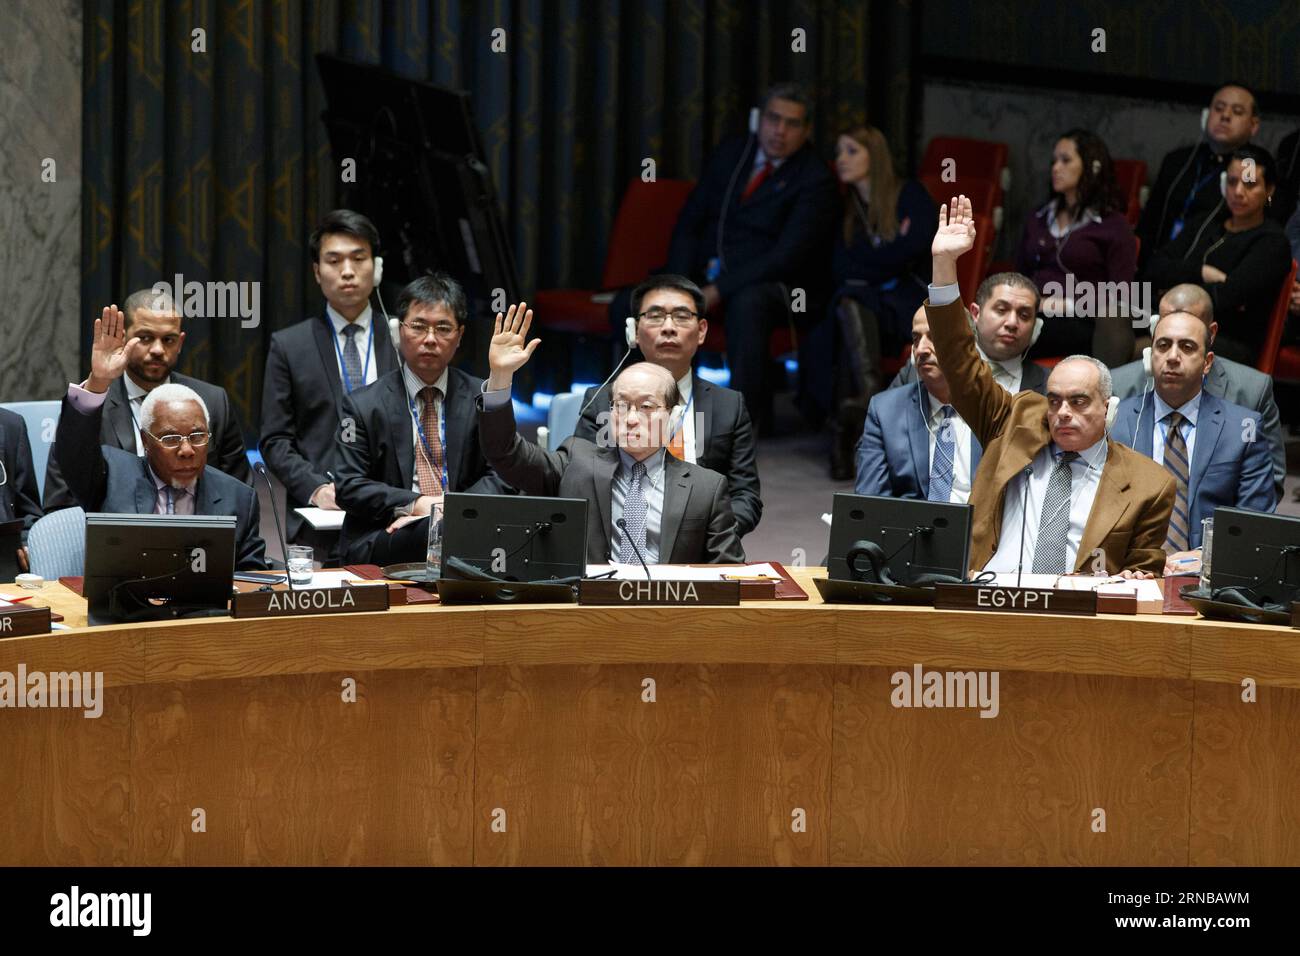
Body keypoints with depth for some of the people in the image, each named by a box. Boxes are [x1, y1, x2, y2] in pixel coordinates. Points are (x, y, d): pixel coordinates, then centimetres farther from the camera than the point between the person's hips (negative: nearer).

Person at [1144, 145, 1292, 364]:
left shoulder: (1271, 241, 0)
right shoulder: (1205, 225, 20)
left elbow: (1228, 295, -14)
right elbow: (1154, 270, 8)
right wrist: (1202, 273, -7)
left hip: (1233, 343, -5)